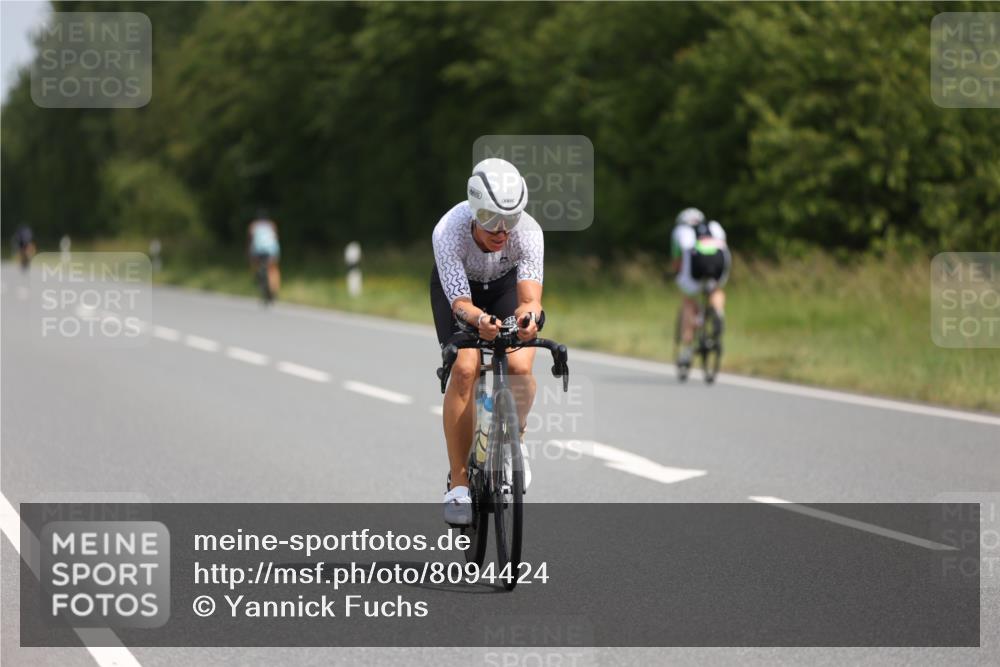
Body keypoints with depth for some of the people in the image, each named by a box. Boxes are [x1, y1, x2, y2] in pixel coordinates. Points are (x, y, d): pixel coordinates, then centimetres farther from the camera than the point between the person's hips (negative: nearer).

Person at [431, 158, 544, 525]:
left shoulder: (528, 232, -35)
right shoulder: (449, 232, -38)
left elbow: (530, 297, -42)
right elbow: (460, 302, -41)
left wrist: (528, 316, -66)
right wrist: (479, 320, -63)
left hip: (506, 284, 1)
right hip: (458, 286, -1)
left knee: (520, 367, -23)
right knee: (464, 369, -23)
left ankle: (515, 435, 10)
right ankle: (458, 484, -15)